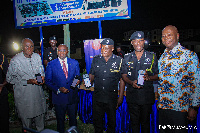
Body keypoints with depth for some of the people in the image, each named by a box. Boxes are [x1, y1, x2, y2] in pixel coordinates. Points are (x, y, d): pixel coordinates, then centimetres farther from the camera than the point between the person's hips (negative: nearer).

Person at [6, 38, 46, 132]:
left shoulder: (37, 57, -1)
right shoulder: (15, 60, -15)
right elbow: (10, 79, -9)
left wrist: (42, 77, -9)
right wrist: (28, 82, -20)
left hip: (37, 92, 4)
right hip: (23, 94, -4)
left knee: (40, 114, 20)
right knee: (26, 117, 13)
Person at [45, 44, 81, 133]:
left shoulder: (75, 63, 1)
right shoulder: (51, 65, -4)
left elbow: (78, 77, 7)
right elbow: (48, 81, -5)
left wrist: (78, 81, -17)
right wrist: (58, 89, -18)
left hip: (73, 98, 2)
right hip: (59, 98, -1)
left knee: (73, 119, 19)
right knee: (60, 121, 17)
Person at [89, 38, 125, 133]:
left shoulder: (119, 61, -4)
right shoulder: (96, 59, 3)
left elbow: (122, 80, -2)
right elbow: (91, 75, 12)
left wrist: (121, 97, -4)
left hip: (111, 97, -2)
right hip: (97, 96, 2)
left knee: (112, 121, 14)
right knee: (97, 120, 15)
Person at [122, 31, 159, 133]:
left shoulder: (152, 57, 1)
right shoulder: (127, 58, 5)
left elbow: (158, 75, 3)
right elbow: (124, 75, 7)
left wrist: (148, 77, -18)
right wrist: (131, 82, -13)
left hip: (147, 95, -1)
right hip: (132, 96, 1)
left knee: (145, 121, 11)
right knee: (134, 121, 13)